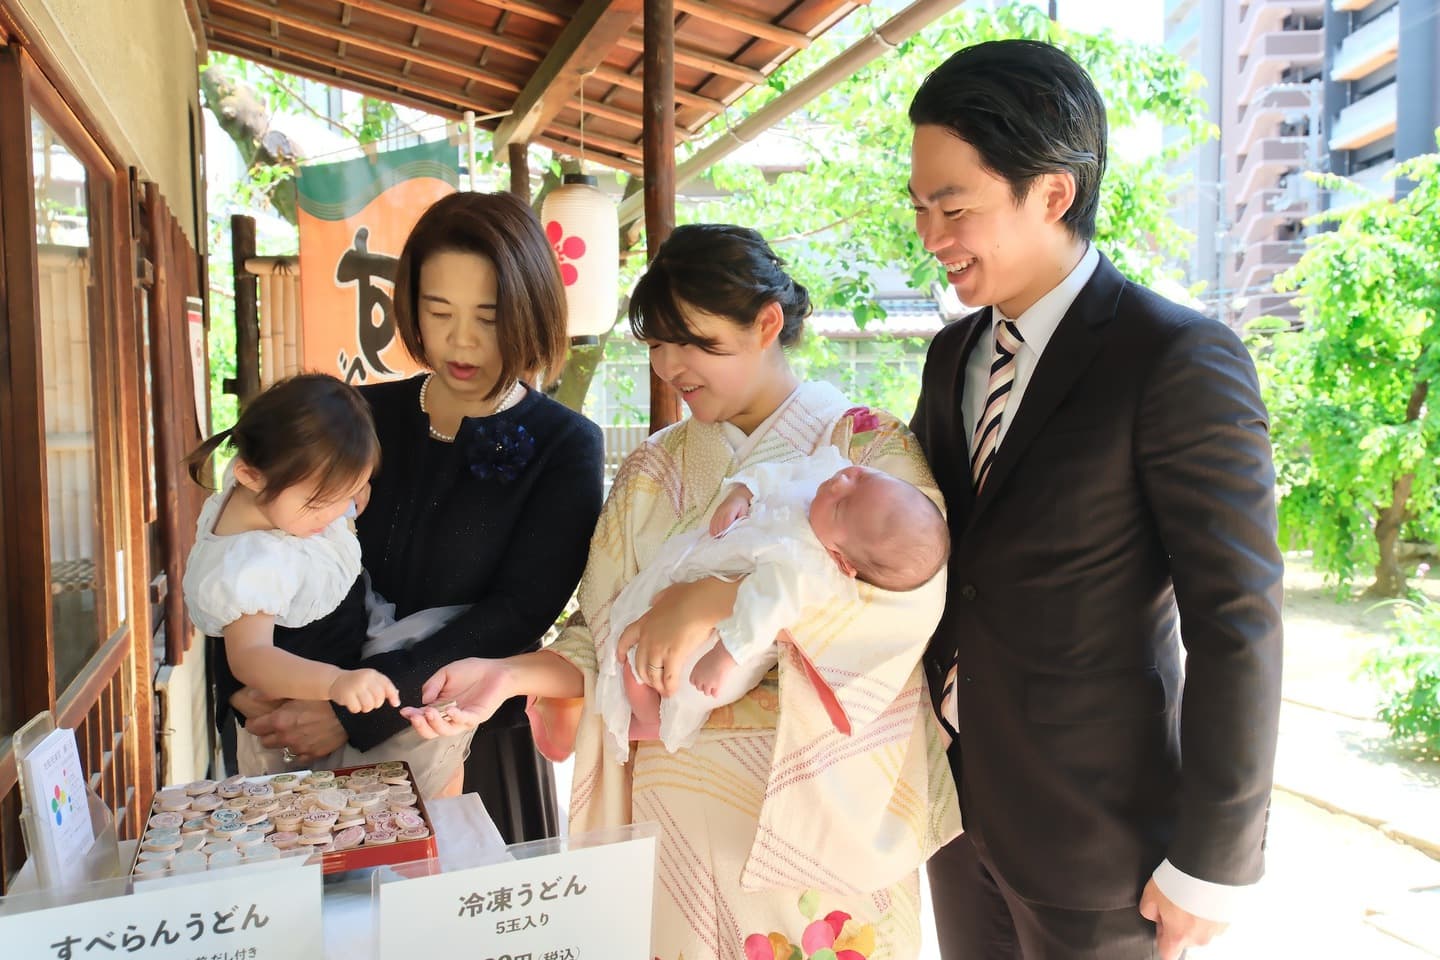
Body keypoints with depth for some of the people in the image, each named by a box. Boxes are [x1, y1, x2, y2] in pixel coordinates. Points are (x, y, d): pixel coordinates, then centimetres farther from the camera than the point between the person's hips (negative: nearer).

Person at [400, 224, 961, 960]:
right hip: (683, 799, 3)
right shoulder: (651, 473, 6)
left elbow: (911, 590, -23)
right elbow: (604, 641, 3)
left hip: (829, 799, -2)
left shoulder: (865, 447, -5)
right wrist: (509, 673, -15)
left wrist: (713, 600, -27)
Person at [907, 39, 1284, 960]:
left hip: (1096, 825, -6)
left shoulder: (1181, 361, -18)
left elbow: (1236, 628, -17)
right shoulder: (954, 354, 4)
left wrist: (1210, 865, -14)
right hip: (957, 795, 6)